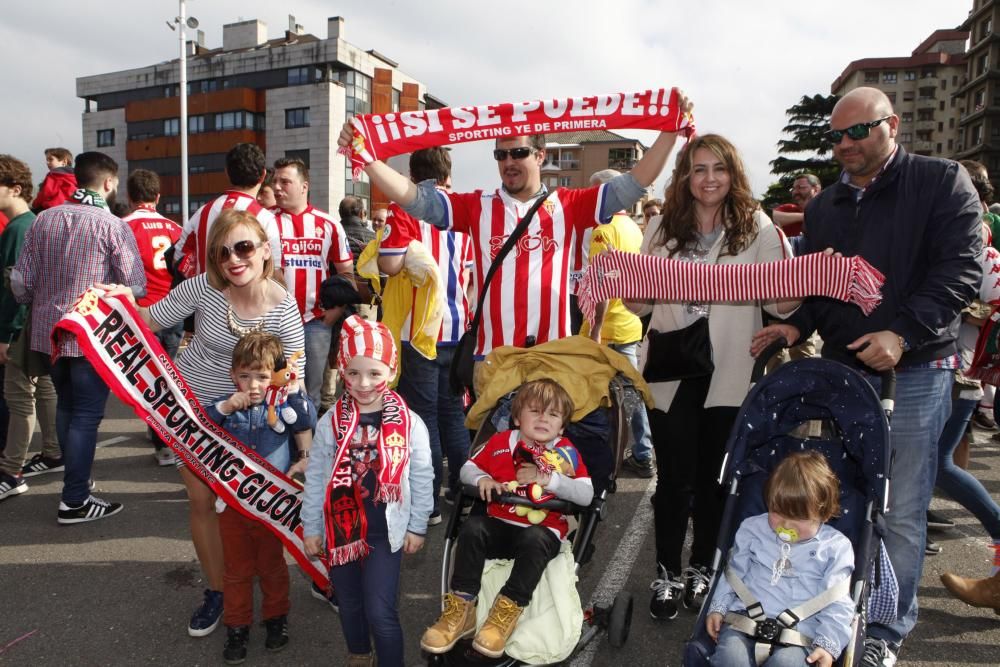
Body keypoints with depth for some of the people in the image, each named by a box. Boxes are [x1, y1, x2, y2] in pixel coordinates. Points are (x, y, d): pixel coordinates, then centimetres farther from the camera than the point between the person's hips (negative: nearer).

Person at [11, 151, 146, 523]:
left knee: (66, 406, 22)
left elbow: (20, 282, 2)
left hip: (48, 331, 6)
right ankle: (75, 501, 7)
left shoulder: (43, 220, 3)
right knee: (86, 415, 2)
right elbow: (136, 287, -14)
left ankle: (74, 476, 36)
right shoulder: (112, 226, -12)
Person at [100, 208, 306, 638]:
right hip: (190, 405, 2)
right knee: (201, 501, 8)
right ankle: (216, 590, 28)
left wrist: (306, 449, -22)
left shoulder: (284, 309, -21)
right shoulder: (203, 288, -19)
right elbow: (152, 321, -4)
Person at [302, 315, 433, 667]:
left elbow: (421, 479, -4)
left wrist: (417, 527, 0)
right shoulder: (331, 422, -7)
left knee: (380, 611, -3)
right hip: (340, 528, 3)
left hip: (385, 530, -3)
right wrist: (311, 527, 4)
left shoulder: (409, 423, -12)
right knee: (349, 604, 20)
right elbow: (315, 478, 0)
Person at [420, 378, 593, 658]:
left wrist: (548, 479, -19)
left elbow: (586, 495, -10)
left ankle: (506, 613, -27)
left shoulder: (566, 453, 0)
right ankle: (460, 609, -19)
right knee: (472, 527, -27)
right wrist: (481, 479, -9)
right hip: (500, 526, 3)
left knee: (535, 539, -36)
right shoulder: (501, 441, 7)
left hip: (543, 531, -2)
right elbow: (467, 468, 14)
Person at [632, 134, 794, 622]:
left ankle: (702, 569, 30)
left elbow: (780, 300, -3)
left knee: (714, 476, 12)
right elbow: (640, 302, 9)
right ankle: (667, 572, 21)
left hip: (728, 374, 0)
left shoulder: (758, 229, 2)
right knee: (674, 476, 4)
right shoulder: (663, 228, 7)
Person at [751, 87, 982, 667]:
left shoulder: (944, 182, -2)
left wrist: (903, 333, -23)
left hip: (916, 370, -4)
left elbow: (961, 271, -11)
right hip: (842, 366, 5)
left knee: (902, 509, 2)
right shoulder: (825, 207, 13)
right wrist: (797, 325, -2)